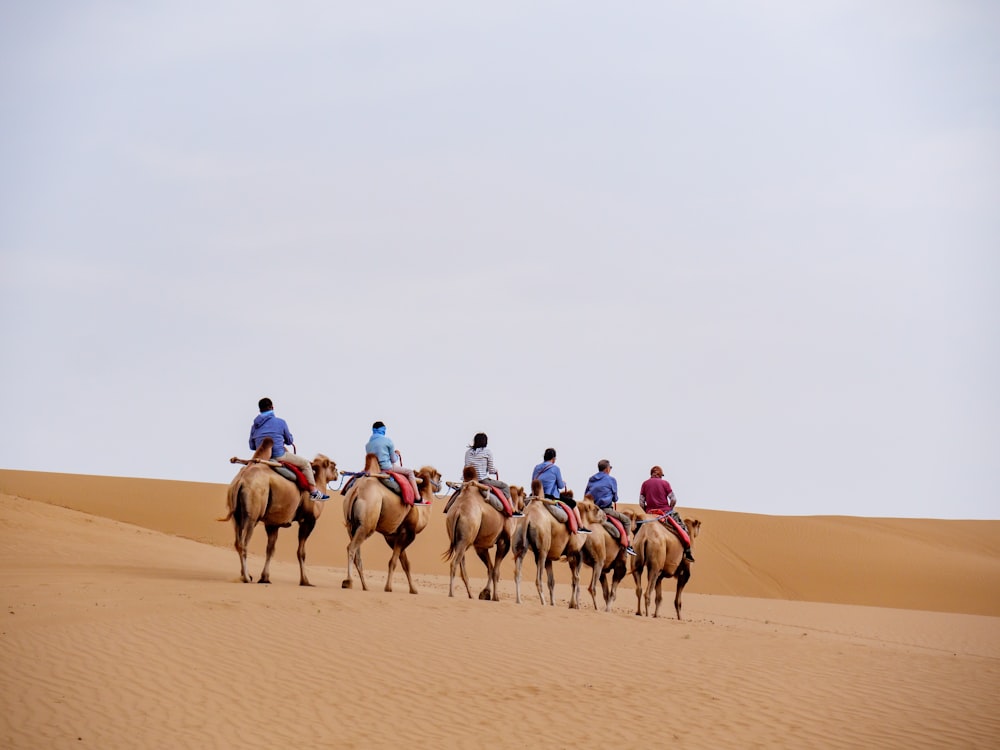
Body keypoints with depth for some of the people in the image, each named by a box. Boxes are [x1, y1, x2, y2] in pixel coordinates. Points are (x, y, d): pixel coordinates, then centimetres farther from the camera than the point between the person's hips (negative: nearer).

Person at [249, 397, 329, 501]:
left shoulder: (254, 426, 5)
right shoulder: (280, 422, -6)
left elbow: (252, 446, 10)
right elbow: (289, 441, 5)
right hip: (278, 456, -5)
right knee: (305, 464, 8)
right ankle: (314, 492, 8)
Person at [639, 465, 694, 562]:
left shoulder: (645, 484, 4)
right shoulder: (664, 483, -2)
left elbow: (641, 503, 0)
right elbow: (673, 500, -6)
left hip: (650, 513, 2)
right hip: (664, 511, -2)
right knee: (682, 527, 9)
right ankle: (687, 552, 1)